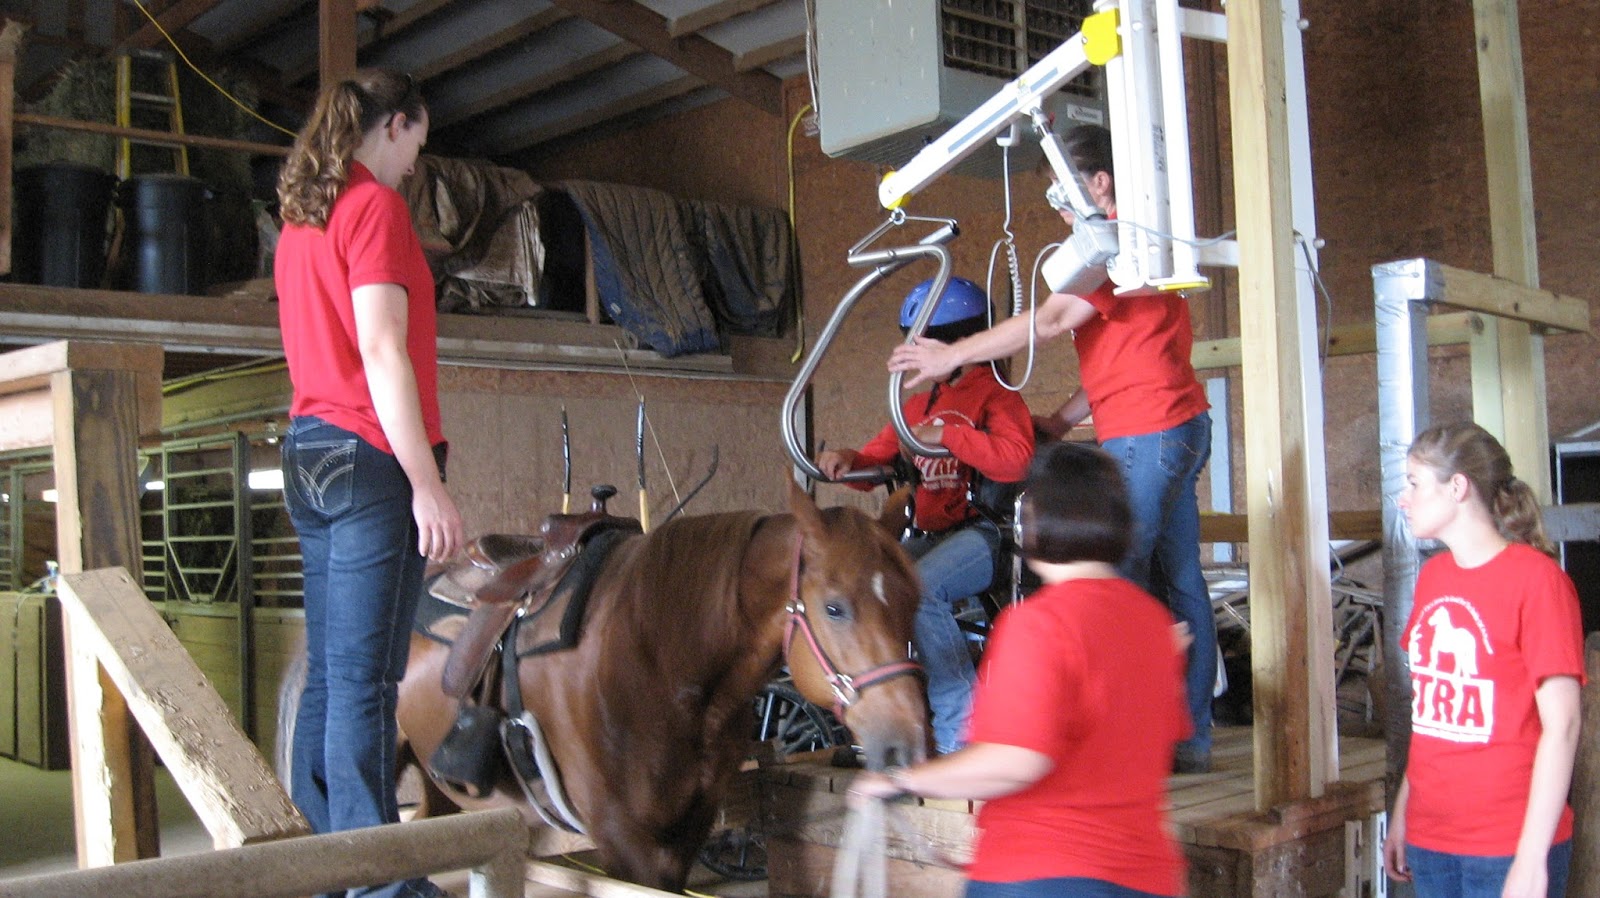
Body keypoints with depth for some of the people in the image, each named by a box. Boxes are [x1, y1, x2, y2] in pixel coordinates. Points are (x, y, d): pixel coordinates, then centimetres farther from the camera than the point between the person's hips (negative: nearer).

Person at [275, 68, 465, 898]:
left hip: (307, 452, 9)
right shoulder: (376, 207, -7)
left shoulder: (301, 218, 19)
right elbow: (382, 352, -16)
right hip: (370, 457, -9)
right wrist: (428, 485, -18)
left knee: (327, 675, 10)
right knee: (365, 681, -8)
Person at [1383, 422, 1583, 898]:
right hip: (1430, 838, 6)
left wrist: (1532, 859, -17)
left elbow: (1562, 726, -14)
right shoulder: (1432, 576, 9)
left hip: (1509, 847, -6)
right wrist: (1402, 811, 11)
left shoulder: (1536, 577, -11)